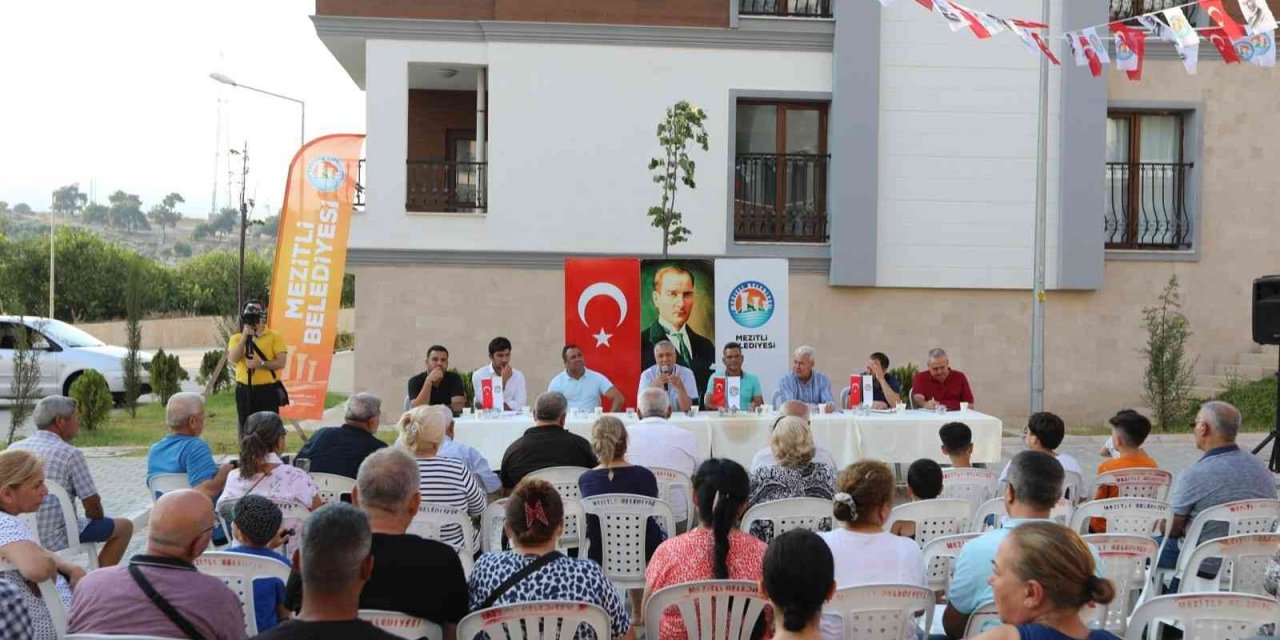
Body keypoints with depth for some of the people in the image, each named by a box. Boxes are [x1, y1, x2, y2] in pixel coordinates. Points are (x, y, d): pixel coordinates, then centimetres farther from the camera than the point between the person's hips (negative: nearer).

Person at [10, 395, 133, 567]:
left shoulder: (13, 448, 3)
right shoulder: (70, 454, -16)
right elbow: (92, 503, -14)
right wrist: (96, 519, 8)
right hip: (54, 539, -7)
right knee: (124, 527, 9)